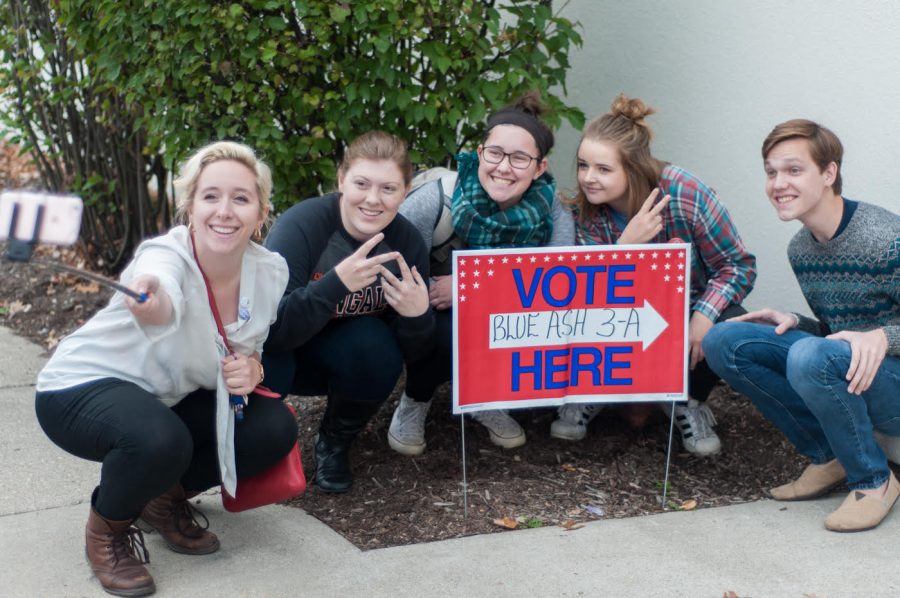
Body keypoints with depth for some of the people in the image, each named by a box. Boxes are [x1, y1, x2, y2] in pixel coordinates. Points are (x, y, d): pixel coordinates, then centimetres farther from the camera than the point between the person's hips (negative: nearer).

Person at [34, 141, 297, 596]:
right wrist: (150, 304, -81)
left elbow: (249, 350, 4)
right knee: (159, 440, -36)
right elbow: (165, 307, -57)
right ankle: (108, 528, -2)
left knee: (274, 428, -13)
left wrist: (252, 369, -21)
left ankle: (165, 498, 11)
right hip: (82, 388, -6)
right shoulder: (165, 257, -32)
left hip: (169, 398, 6)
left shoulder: (270, 272, -13)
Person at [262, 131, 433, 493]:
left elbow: (410, 352, -8)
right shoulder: (302, 225, -27)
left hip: (342, 357, 3)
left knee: (377, 345, -29)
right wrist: (336, 283, -49)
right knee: (262, 354, -35)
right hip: (275, 355, -3)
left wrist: (419, 317, -31)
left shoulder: (407, 243, -14)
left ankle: (334, 445, 0)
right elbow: (271, 329, -36)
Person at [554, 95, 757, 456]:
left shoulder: (685, 194, -24)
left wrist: (704, 316, -35)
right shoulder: (584, 212, -16)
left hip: (690, 307, -1)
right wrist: (627, 243, -39)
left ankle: (689, 402, -1)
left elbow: (739, 265, -18)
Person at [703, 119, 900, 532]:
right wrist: (793, 323, -3)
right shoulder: (800, 249, 5)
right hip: (841, 377, 8)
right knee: (722, 340, -8)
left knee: (811, 356, -37)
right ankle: (829, 457, 1)